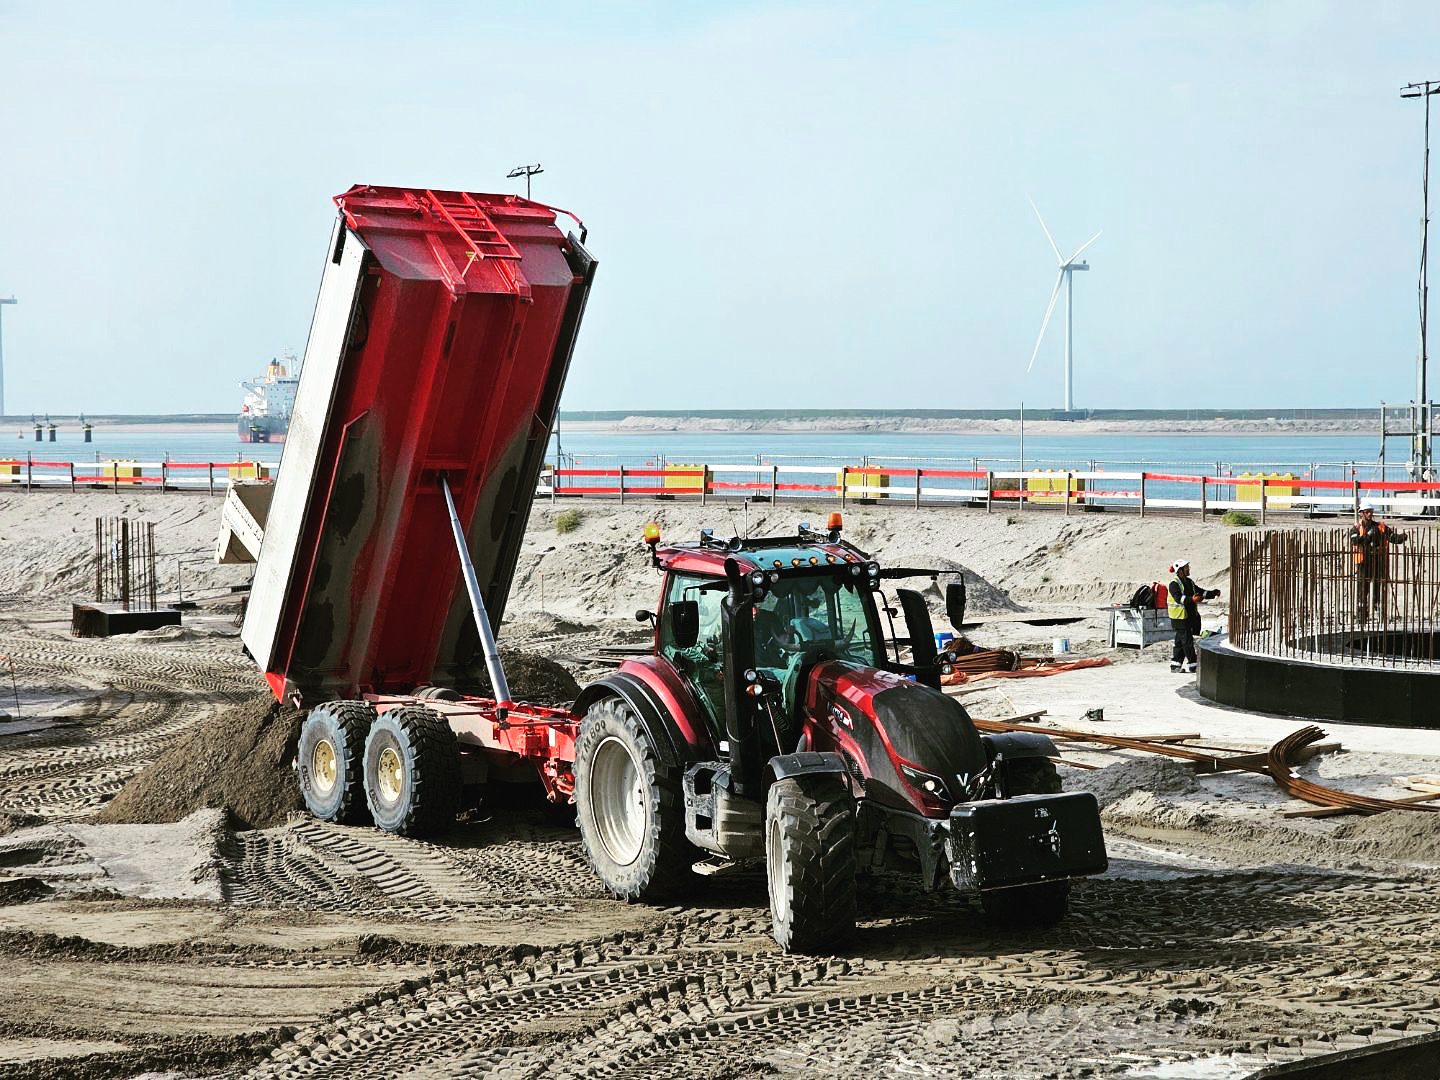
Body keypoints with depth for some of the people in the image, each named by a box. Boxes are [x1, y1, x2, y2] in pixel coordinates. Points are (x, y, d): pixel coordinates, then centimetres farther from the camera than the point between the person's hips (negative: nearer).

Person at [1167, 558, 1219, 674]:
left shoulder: (1189, 582, 15)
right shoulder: (1174, 584, -13)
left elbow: (1200, 592, 21)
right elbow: (1179, 598, -28)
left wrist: (1213, 593, 8)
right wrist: (1191, 599, -43)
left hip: (1190, 616, 9)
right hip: (1180, 618, -9)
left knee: (1180, 642, 13)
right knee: (1187, 641, -7)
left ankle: (1175, 665, 19)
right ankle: (1192, 665, -5)